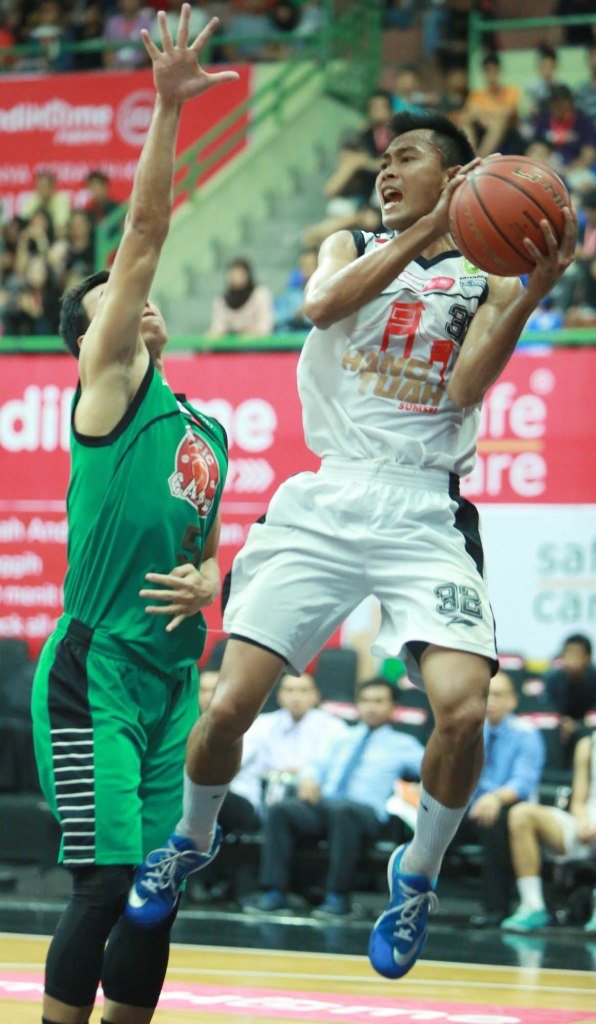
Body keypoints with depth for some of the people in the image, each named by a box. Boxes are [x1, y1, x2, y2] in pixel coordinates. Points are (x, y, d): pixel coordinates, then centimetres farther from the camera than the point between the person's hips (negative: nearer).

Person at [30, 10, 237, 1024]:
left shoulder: (207, 434, 21)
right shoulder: (109, 387, 1)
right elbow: (145, 231, -8)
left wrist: (205, 584, 6)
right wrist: (167, 109, -16)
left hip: (173, 677, 7)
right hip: (94, 672, -7)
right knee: (108, 881, -11)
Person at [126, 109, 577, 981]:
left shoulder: (486, 280, 11)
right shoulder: (349, 248, 14)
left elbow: (466, 388, -5)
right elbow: (323, 303, -9)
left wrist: (534, 292, -17)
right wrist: (429, 228, -15)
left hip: (425, 512, -1)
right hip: (325, 504, 1)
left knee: (463, 710, -20)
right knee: (230, 705, -7)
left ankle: (417, 874, 7)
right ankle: (193, 838, 24)